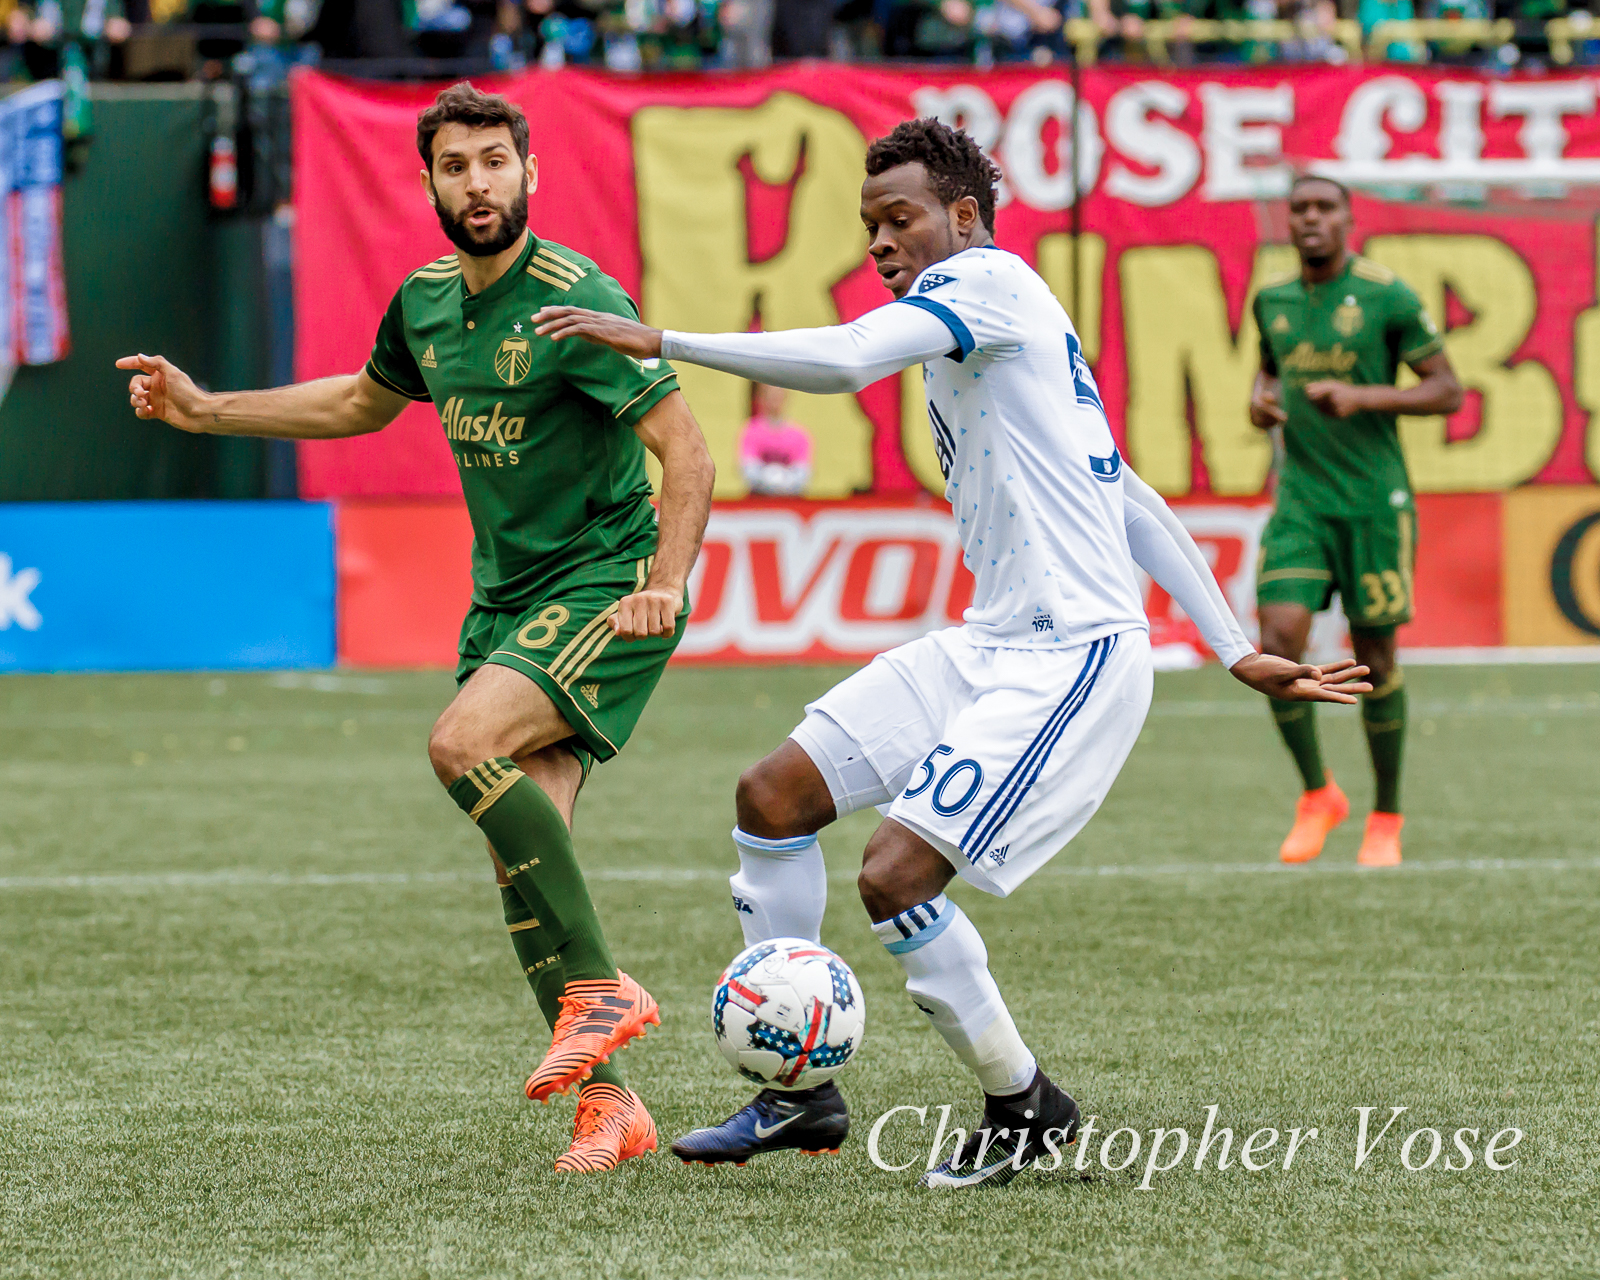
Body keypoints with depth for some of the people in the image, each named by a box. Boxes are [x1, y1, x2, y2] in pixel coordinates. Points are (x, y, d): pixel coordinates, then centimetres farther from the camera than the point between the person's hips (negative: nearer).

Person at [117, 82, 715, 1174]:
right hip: (505, 599, 7)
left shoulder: (576, 301, -16)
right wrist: (207, 409, 24)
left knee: (465, 744, -28)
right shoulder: (426, 302, 7)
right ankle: (607, 1102, 5)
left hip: (606, 586, -7)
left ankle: (599, 987, -18)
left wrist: (664, 586, -32)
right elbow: (364, 403, 28)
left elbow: (686, 450, -19)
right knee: (525, 855, -1)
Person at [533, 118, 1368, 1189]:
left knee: (896, 876, -19)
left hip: (1074, 658, -10)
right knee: (775, 795, 4)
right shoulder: (968, 327, 21)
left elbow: (844, 360, -26)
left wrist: (657, 340, -22)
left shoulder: (989, 278, -8)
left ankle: (1025, 1107, 3)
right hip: (990, 645, 10)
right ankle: (798, 1092, 12)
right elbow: (1131, 500, 22)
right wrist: (1238, 652, 22)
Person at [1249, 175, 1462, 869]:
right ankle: (1317, 795, 7)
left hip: (1375, 499, -3)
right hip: (1300, 501, 3)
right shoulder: (1273, 301, 9)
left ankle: (1386, 817, 20)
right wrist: (1260, 399, 4)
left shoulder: (1388, 297, -6)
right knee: (1279, 642, -14)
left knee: (1374, 657, 2)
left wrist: (1361, 397, -19)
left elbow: (1448, 391, -5)